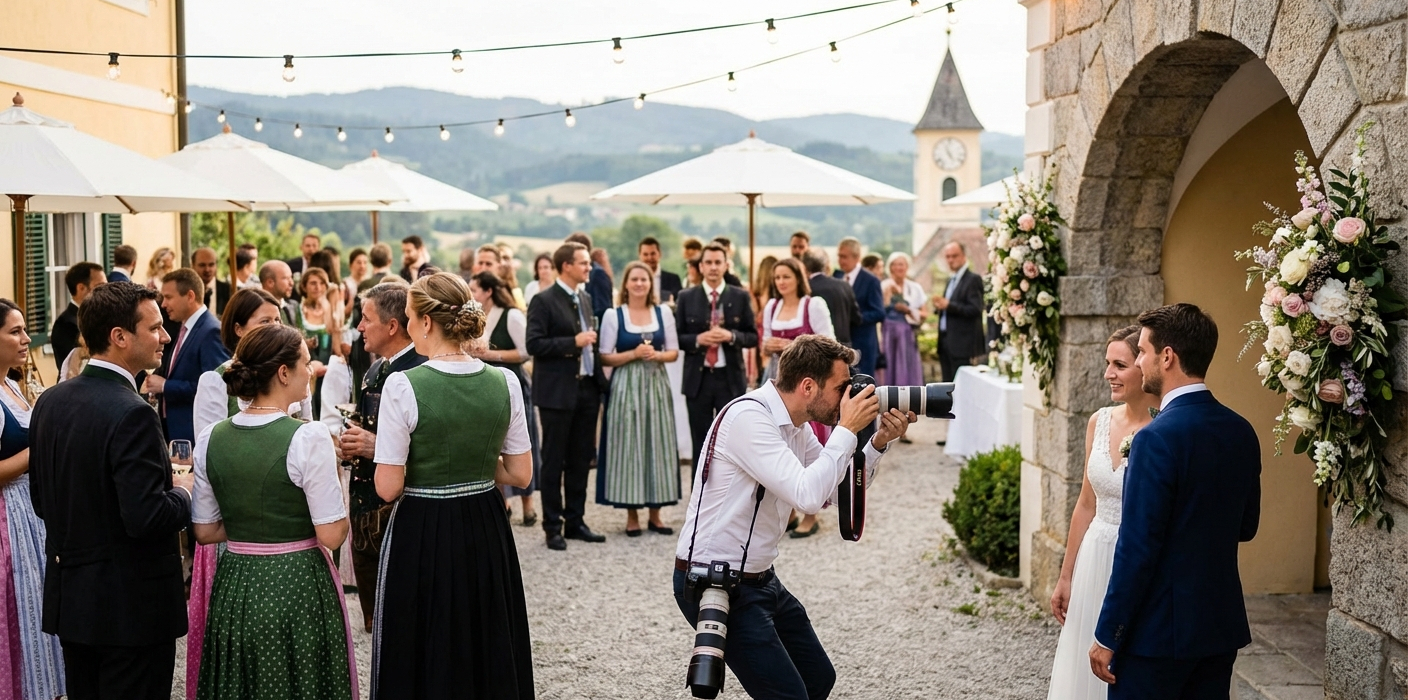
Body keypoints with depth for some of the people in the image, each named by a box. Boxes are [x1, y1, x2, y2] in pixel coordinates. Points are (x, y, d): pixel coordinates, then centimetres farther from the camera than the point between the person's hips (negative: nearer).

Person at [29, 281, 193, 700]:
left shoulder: (50, 402, 3)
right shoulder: (132, 415, -21)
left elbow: (41, 500, 10)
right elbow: (146, 518, -26)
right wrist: (183, 493, -7)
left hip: (69, 601, 8)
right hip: (132, 605, -8)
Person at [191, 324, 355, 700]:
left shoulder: (210, 439, 0)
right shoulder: (308, 438, -17)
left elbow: (204, 532, 6)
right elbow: (331, 535, -16)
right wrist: (335, 478, -1)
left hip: (234, 585, 5)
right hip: (297, 585, -5)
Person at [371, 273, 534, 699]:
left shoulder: (403, 386, -16)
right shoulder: (504, 382, -4)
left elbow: (388, 488, -14)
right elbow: (521, 475, 2)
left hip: (423, 534, -4)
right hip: (487, 532, 4)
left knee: (423, 657, 11)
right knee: (489, 654, 18)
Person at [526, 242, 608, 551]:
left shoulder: (586, 299, 14)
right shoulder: (543, 301, -8)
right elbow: (534, 344, -15)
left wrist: (600, 386, 11)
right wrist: (573, 342, -20)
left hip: (586, 388, 7)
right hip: (557, 392, -7)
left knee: (581, 461, 11)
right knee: (554, 462, 1)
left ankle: (575, 521, 19)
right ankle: (553, 526, 8)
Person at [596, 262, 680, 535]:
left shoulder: (663, 312, 7)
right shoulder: (613, 315, -1)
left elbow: (674, 351, 8)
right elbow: (605, 357, -3)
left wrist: (657, 355, -12)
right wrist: (634, 354, -16)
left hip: (656, 385, 3)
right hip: (626, 386, -2)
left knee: (658, 445, 4)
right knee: (628, 446, -1)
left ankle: (655, 514, 13)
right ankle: (632, 515, 8)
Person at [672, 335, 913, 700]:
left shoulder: (796, 425, 6)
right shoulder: (748, 417, -22)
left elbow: (837, 491, 13)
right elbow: (808, 495, -31)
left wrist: (879, 442, 0)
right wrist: (847, 429, -21)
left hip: (760, 579, 10)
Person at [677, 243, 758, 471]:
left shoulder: (741, 296, 4)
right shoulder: (686, 297, 4)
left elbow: (753, 337, 4)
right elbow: (676, 337, 3)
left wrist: (731, 336, -15)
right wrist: (698, 339, -15)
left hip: (730, 378, 0)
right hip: (698, 378, 1)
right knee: (701, 444, 7)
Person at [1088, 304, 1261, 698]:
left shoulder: (1157, 438, -19)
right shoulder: (1242, 432, 3)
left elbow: (1137, 550, -19)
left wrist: (1107, 637, -12)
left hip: (1160, 633, -7)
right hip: (1223, 626, 7)